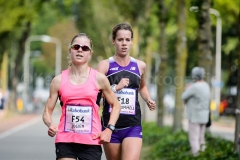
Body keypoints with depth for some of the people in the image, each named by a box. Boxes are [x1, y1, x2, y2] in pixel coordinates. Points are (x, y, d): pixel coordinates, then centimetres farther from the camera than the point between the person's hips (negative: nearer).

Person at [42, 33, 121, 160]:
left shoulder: (99, 79, 2)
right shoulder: (59, 80, 3)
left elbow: (115, 105, 12)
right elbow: (47, 112, 7)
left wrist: (109, 129, -2)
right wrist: (50, 124, -15)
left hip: (91, 141, 0)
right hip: (65, 141, 0)